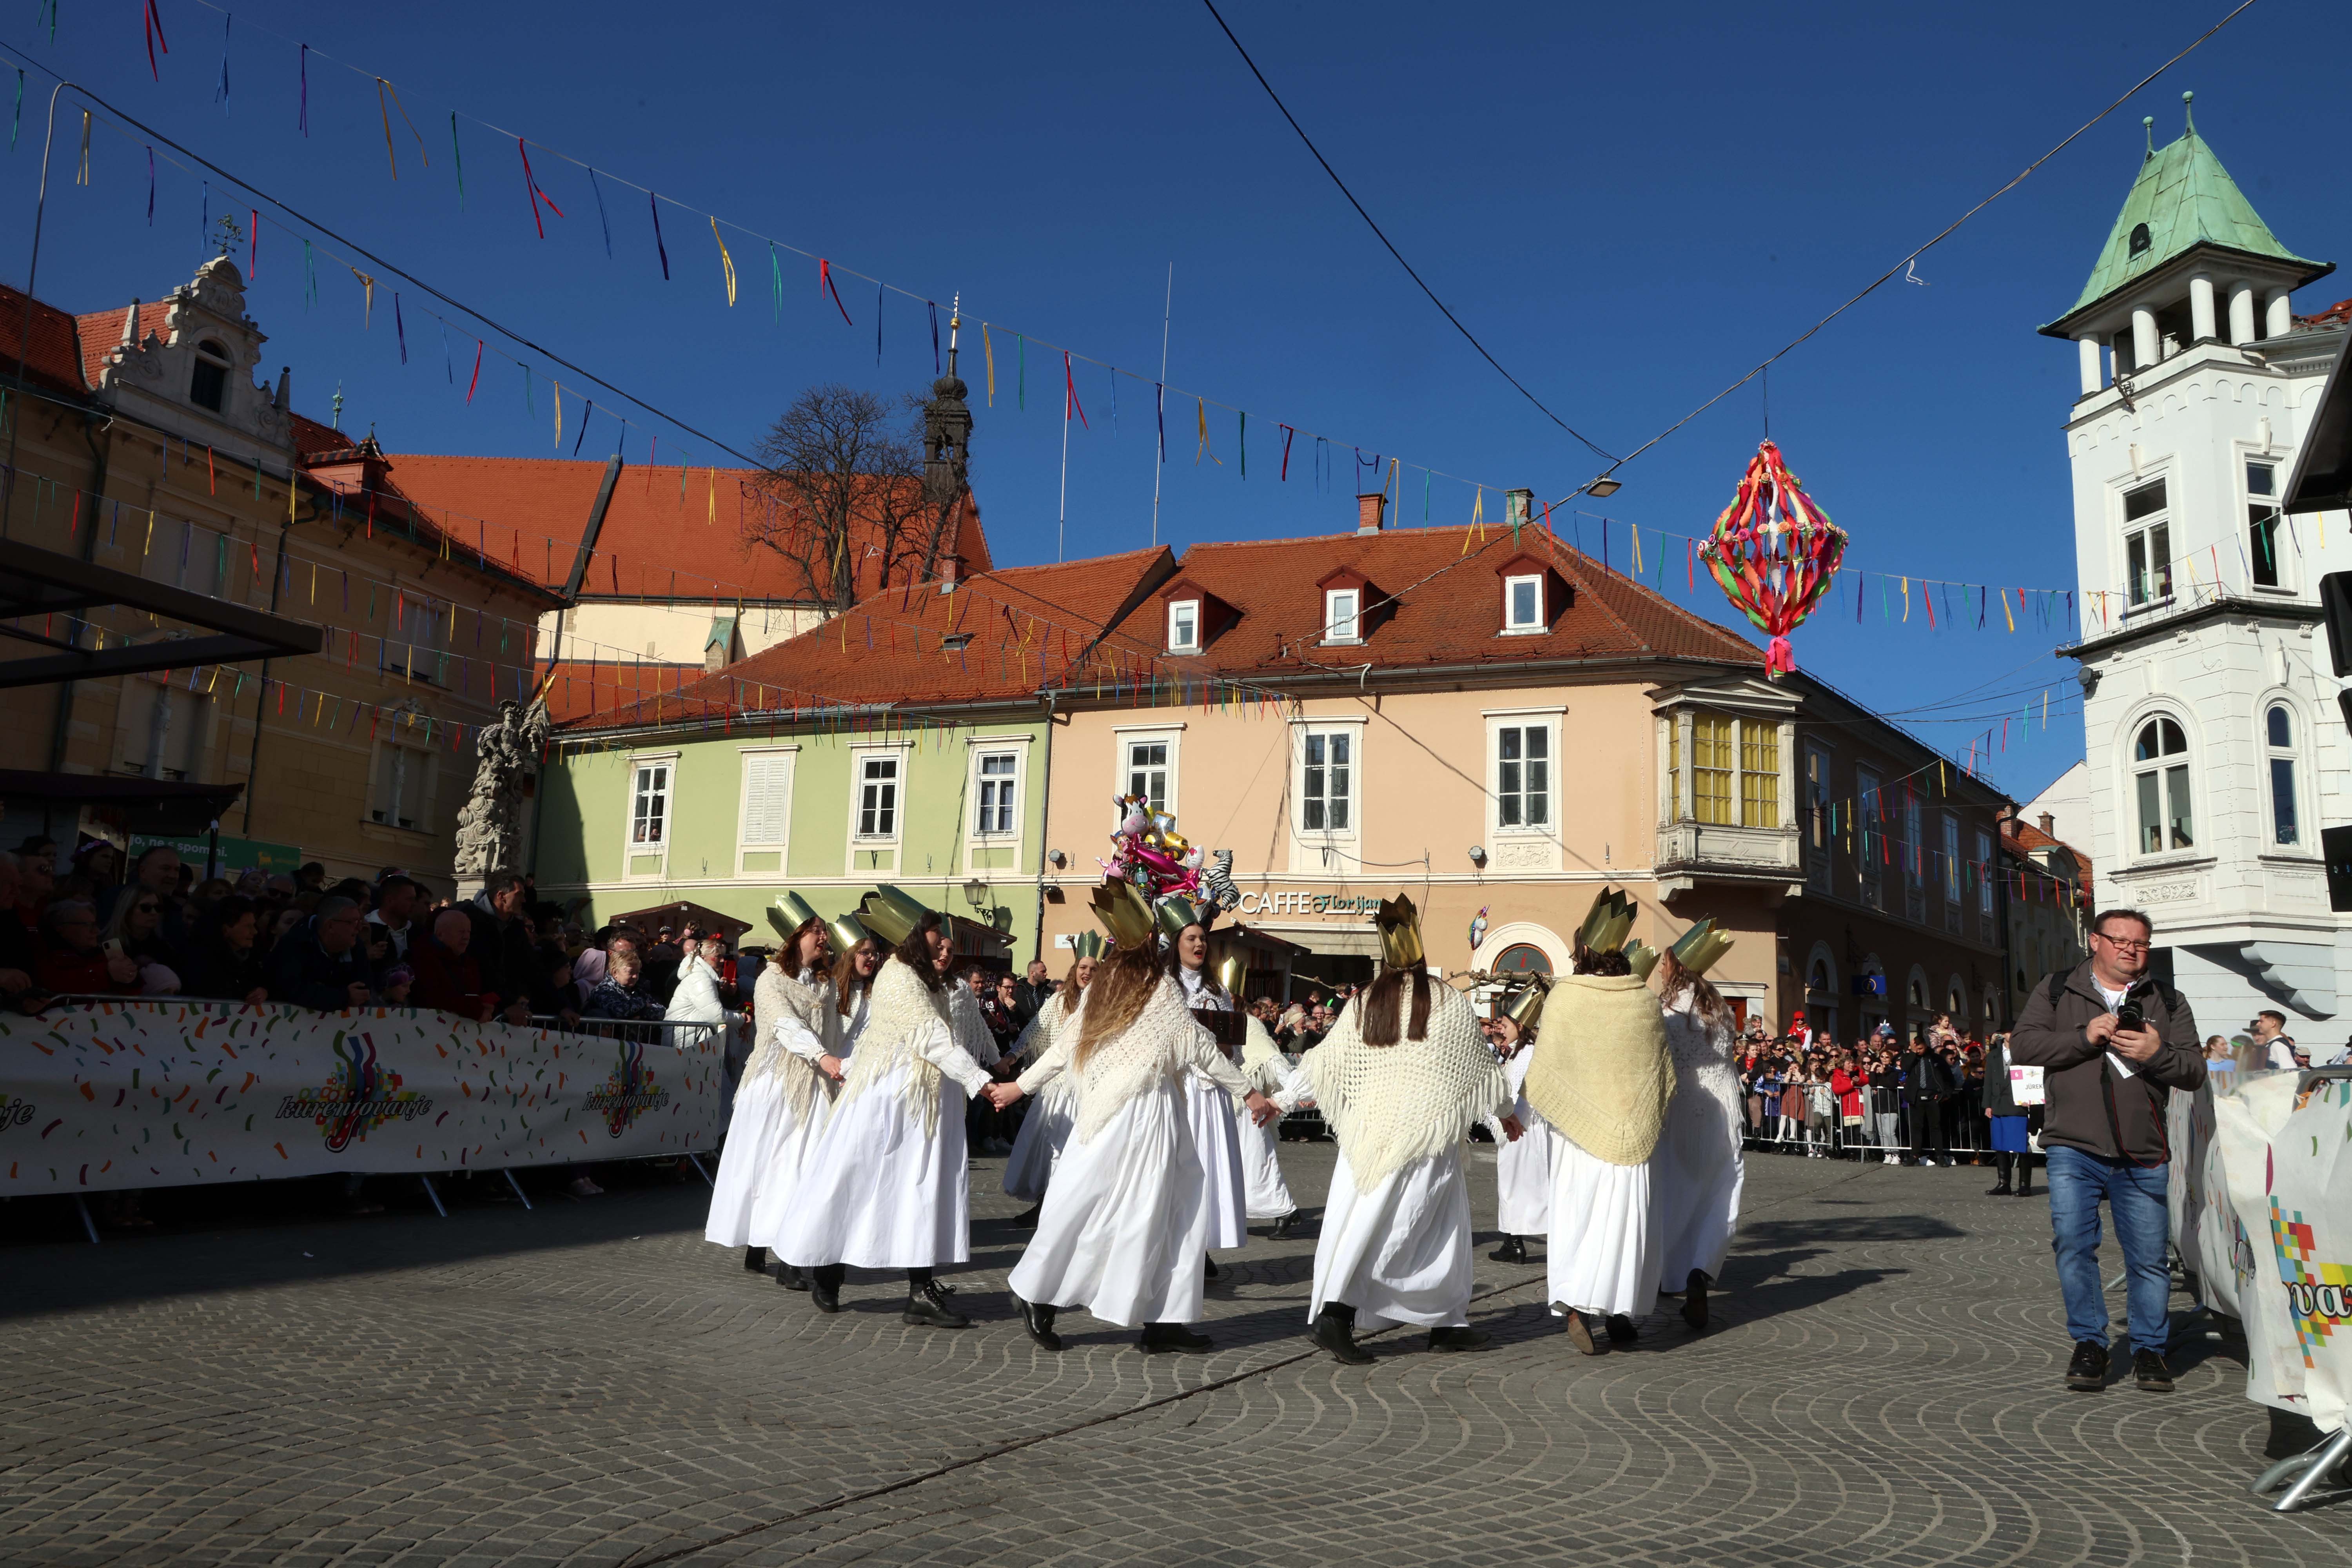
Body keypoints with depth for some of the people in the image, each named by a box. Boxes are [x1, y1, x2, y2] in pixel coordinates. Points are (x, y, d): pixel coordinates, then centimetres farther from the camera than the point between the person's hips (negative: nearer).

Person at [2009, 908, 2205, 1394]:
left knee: (2148, 1256, 4)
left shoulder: (2167, 1002, 13)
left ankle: (2150, 1349, 20)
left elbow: (2195, 1073, 7)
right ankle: (2090, 1344, 9)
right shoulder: (2057, 991, 9)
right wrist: (2084, 1037, -13)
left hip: (2142, 1156, 1)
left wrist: (2158, 1054, -13)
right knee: (2072, 1244, -6)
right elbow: (2022, 1045, -3)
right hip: (2072, 1150, -1)